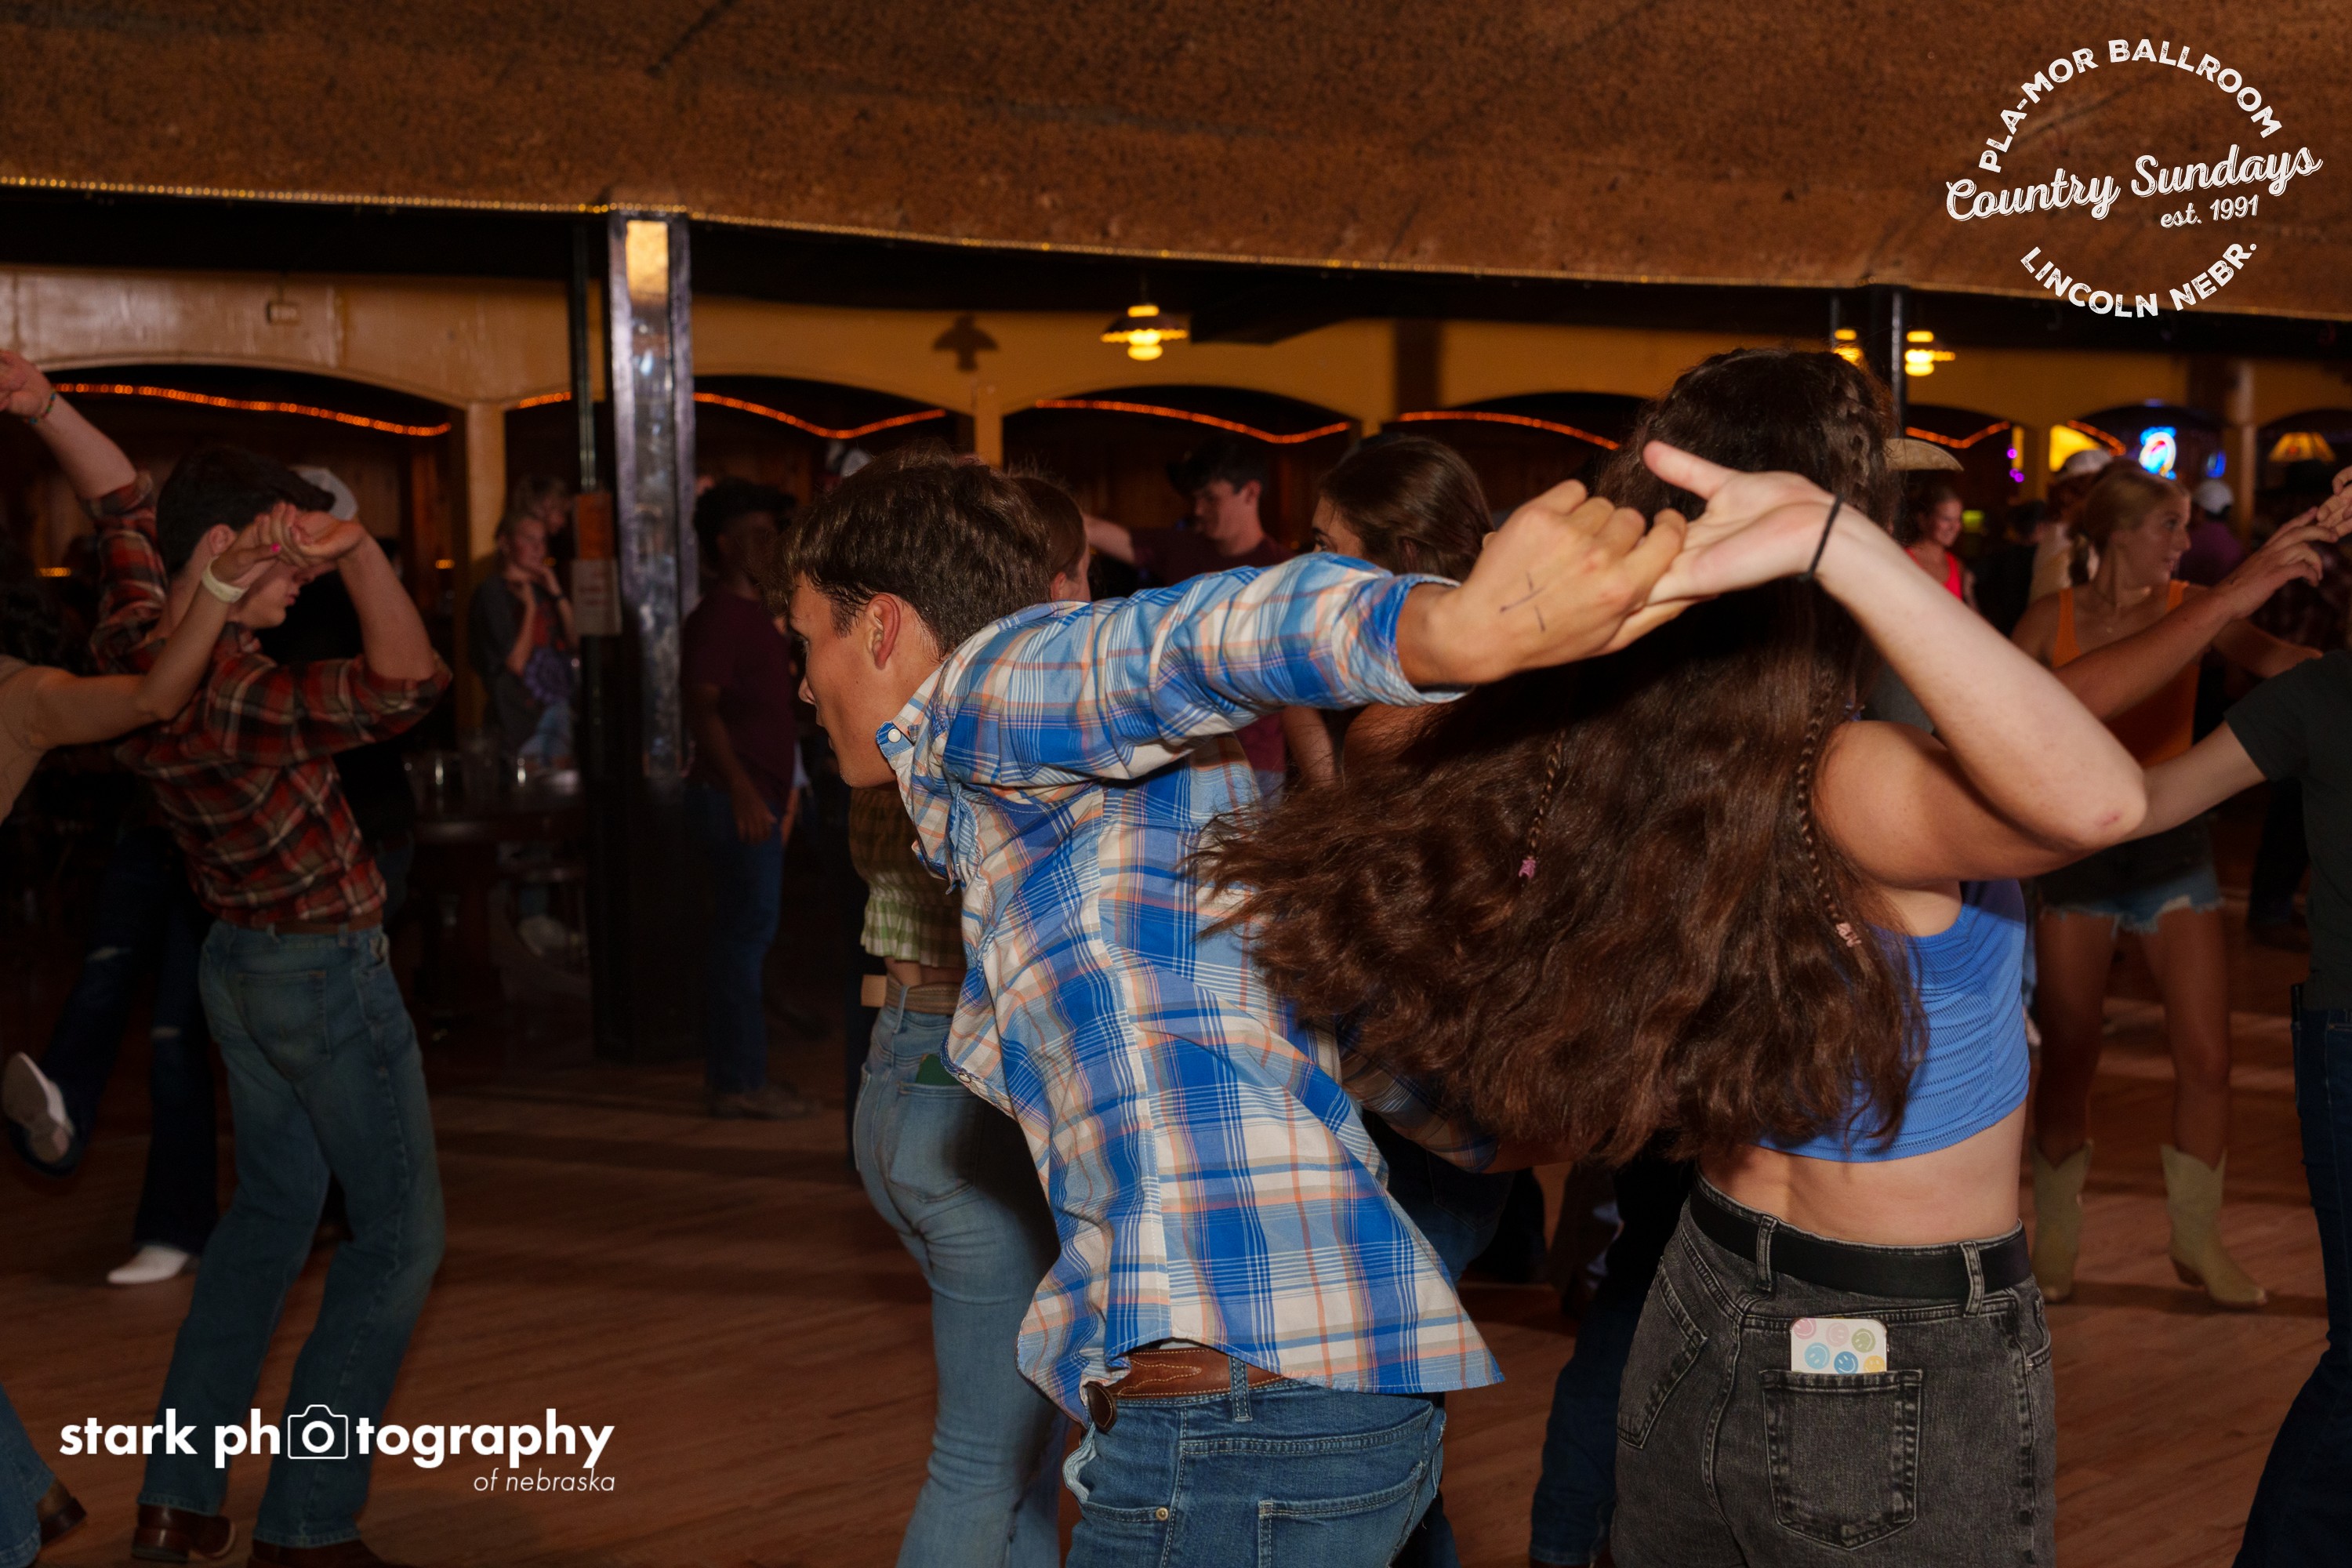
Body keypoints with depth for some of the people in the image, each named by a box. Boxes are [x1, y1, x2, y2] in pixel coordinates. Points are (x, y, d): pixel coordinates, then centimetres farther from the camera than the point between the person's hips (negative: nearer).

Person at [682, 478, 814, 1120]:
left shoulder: (751, 612, 19)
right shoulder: (718, 616, -11)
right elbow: (703, 709, -20)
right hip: (736, 798, -10)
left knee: (739, 934, 13)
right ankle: (740, 1081, -4)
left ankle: (729, 1072, 20)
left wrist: (782, 787, 24)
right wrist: (742, 789, -28)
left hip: (756, 796, 10)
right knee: (747, 931, -8)